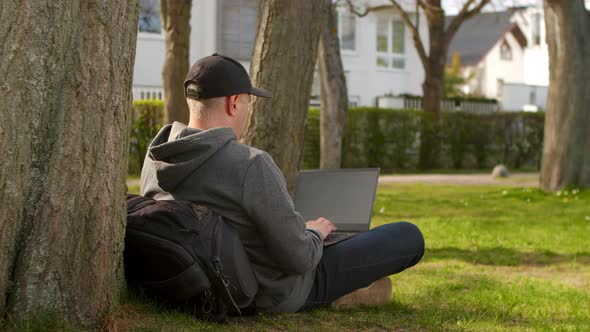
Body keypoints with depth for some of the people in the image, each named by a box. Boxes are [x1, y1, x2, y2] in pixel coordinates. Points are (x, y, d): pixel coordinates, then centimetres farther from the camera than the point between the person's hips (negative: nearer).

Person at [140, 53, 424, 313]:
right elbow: (299, 258, -27)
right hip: (280, 293, -8)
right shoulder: (251, 165, -32)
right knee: (409, 237, 3)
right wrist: (314, 233, -3)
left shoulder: (154, 159, -8)